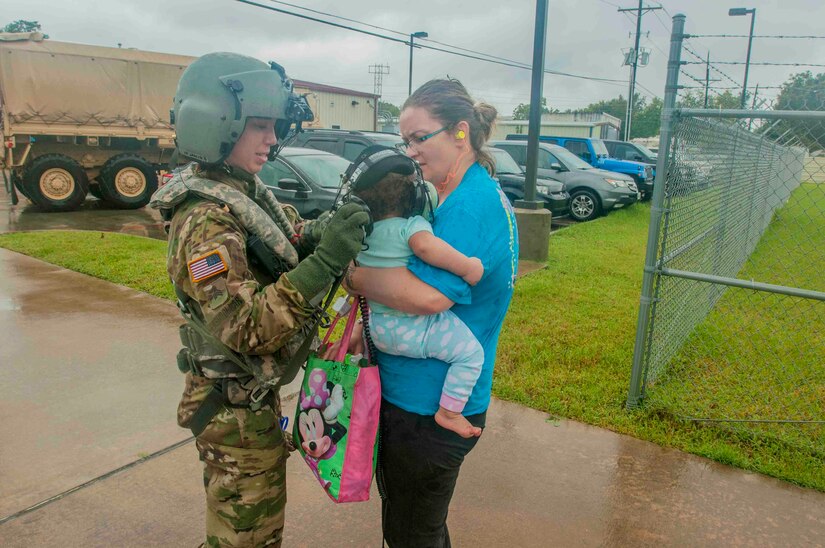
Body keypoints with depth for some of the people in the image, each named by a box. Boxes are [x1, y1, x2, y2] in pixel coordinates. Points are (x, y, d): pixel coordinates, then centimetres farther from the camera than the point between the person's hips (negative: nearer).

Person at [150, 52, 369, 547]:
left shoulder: (248, 191, 2)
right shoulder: (206, 221, -26)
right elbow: (246, 328, -33)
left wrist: (335, 227, -16)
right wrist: (325, 261, -39)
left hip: (255, 394, 8)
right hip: (235, 408, -8)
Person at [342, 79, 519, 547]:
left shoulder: (469, 206, -24)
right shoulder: (481, 194, 9)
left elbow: (429, 295, -34)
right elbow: (421, 280, 11)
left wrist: (353, 275, -19)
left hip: (429, 409, -10)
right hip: (427, 397, 10)